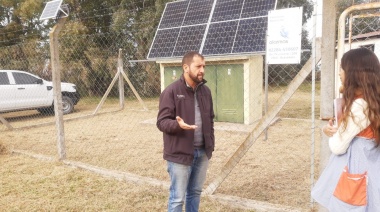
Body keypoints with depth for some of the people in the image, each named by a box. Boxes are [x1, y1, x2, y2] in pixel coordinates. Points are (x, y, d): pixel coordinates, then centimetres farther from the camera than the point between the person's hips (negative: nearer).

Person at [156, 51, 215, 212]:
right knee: (177, 198, 4)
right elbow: (162, 122, -14)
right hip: (180, 153, -6)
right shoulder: (171, 91, -13)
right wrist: (178, 125, -34)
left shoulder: (205, 91, 7)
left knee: (195, 192, 20)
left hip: (202, 152, 6)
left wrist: (211, 143, 11)